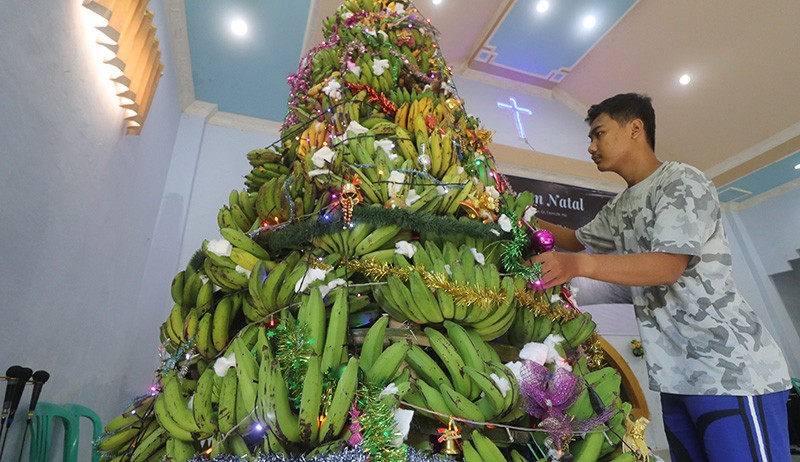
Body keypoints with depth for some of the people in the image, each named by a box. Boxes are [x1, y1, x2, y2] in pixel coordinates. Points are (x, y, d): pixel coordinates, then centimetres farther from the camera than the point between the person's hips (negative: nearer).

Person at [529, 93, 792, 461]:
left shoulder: (682, 182, -10)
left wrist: (579, 265, -35)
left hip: (732, 370, -7)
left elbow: (669, 265, -22)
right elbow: (579, 240, 28)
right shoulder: (619, 208, 15)